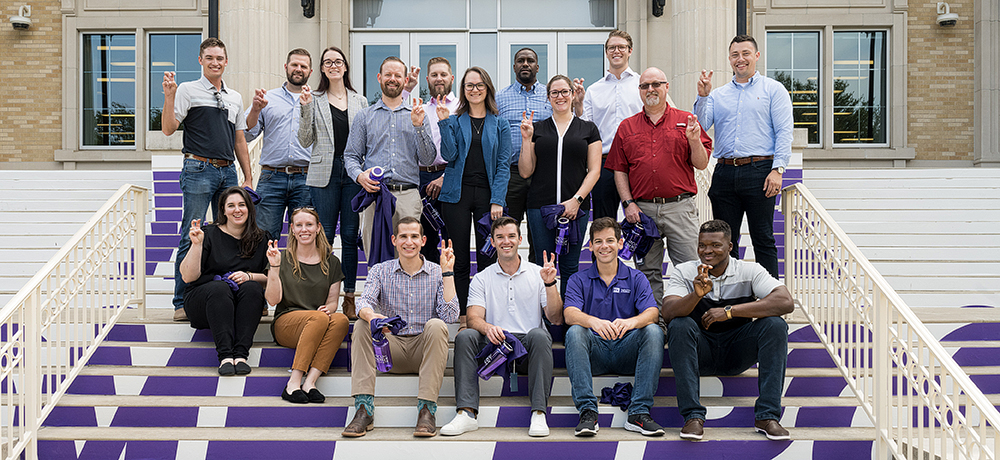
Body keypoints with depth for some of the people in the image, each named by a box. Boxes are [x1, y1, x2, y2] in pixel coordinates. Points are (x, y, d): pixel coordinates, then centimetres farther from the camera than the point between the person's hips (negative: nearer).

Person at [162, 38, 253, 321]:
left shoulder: (235, 97, 18)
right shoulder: (187, 90, 2)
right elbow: (168, 129, -5)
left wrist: (248, 178, 16)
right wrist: (169, 97, -18)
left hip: (228, 171, 5)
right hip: (199, 170, -5)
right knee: (192, 237, -7)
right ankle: (182, 303, -2)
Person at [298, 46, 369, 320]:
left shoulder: (360, 102, 12)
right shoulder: (315, 100, 7)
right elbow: (305, 141, 3)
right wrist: (306, 109, -8)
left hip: (353, 173, 1)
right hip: (324, 173, -1)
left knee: (350, 235, 3)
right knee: (324, 236, -1)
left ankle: (349, 297, 11)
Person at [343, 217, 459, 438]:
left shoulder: (437, 273, 2)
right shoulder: (380, 271, 6)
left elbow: (450, 316, -11)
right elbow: (363, 303, -12)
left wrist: (447, 272, -13)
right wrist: (371, 315, -37)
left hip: (423, 350, -1)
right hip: (391, 349, 1)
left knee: (436, 325, -30)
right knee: (361, 325, -23)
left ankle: (426, 410, -32)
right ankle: (364, 410, -29)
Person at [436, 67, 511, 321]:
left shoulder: (500, 125, 8)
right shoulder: (454, 122, 8)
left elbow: (503, 164, 2)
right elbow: (449, 155, -4)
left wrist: (497, 201, -7)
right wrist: (444, 123, -11)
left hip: (487, 194, 0)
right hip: (458, 194, 0)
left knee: (487, 257, 1)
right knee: (460, 259, 2)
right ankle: (462, 316, 9)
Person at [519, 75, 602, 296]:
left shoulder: (588, 129, 8)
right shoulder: (537, 129, 10)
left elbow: (594, 171, 3)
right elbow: (525, 172, 7)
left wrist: (577, 199, -9)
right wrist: (526, 139, -3)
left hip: (575, 208, -1)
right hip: (540, 206, 1)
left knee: (570, 267, 3)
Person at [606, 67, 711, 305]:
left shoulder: (685, 121, 8)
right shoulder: (627, 127, 12)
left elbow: (701, 164, 4)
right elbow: (619, 170, 10)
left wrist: (694, 140, -14)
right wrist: (628, 203, -1)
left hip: (680, 207, -1)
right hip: (642, 209, 2)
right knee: (648, 272, 7)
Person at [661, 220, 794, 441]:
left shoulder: (750, 271, -5)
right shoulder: (683, 272, -5)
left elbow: (786, 302, -21)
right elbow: (668, 313, -20)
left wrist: (730, 311, -25)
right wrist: (697, 295, -40)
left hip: (737, 353, 1)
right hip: (700, 352, 0)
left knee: (775, 325, -24)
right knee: (680, 325, -30)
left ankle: (767, 415, -25)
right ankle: (693, 415, -31)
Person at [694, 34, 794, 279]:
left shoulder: (773, 89, 7)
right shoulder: (718, 94, 18)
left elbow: (784, 132, -1)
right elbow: (700, 126, 6)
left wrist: (777, 169, -12)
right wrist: (702, 96, -6)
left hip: (759, 171, -4)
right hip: (725, 173, 4)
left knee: (763, 240, -2)